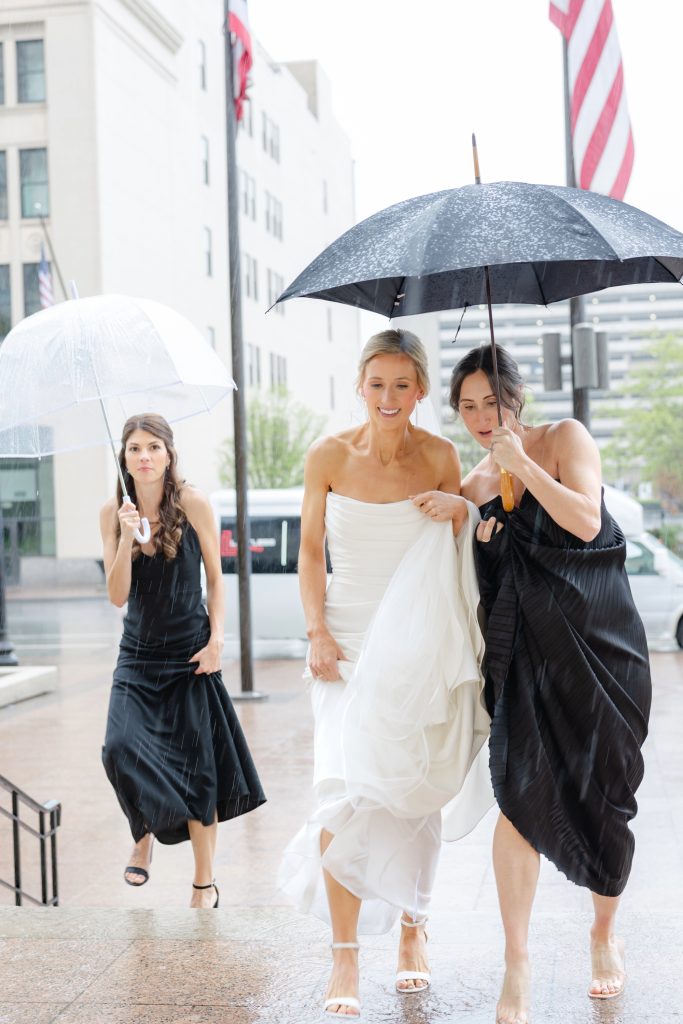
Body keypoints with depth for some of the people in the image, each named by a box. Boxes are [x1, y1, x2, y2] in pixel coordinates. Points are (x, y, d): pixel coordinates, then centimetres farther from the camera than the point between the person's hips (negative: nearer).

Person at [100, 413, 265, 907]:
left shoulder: (193, 503, -8)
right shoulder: (113, 512, -1)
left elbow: (215, 577, -1)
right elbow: (117, 596, -5)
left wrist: (217, 639, -11)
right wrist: (127, 538, -18)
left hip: (190, 653, -2)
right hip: (139, 654, 2)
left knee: (197, 767, 1)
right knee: (121, 747, -16)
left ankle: (205, 883, 17)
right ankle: (144, 834, 17)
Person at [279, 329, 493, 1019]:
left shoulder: (439, 457, -1)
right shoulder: (329, 457, -3)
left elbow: (458, 560, 9)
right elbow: (310, 552, 4)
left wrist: (460, 512, -12)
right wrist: (318, 632, -7)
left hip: (419, 645, 1)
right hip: (350, 641, -1)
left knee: (417, 792, 6)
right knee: (347, 787, -12)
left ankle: (412, 930, 26)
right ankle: (344, 955, 0)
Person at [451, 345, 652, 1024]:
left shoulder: (564, 438, 0)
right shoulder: (473, 486, 11)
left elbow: (585, 520, -15)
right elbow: (473, 578, 13)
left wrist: (520, 461, -17)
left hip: (600, 642, -2)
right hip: (525, 651, 2)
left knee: (602, 802, 6)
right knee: (521, 796, -12)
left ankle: (604, 934, 30)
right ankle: (516, 962, -2)